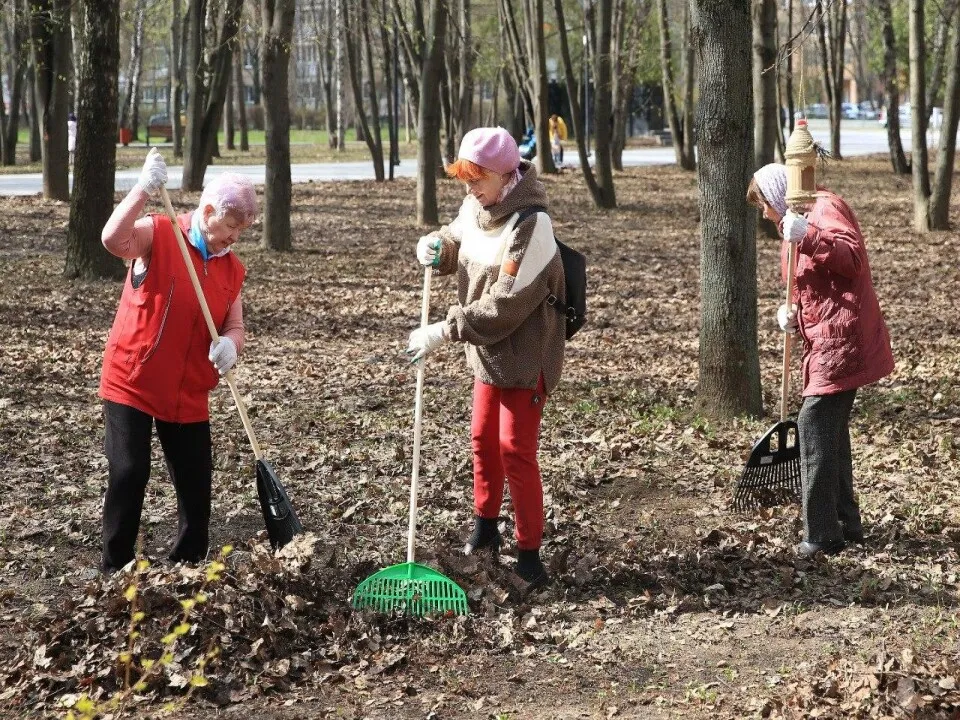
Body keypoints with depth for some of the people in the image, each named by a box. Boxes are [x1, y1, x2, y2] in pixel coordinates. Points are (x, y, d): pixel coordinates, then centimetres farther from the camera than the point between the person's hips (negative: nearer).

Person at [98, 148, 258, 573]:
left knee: (196, 484, 7)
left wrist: (229, 345, -15)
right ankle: (116, 573, 3)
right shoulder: (158, 235, -9)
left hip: (188, 395, 5)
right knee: (129, 474, -9)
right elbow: (113, 239, -29)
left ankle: (189, 567, 23)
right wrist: (144, 191, -37)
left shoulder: (232, 268, 7)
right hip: (131, 383, -5)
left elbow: (234, 328, 8)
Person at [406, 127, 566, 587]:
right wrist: (434, 246, -5)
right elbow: (455, 241, 20)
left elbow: (504, 306, -28)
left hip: (525, 356, -8)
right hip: (488, 351, 8)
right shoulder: (475, 207, -1)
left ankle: (529, 555, 4)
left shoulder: (530, 226, -26)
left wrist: (445, 331, -26)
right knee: (483, 439, 19)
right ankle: (485, 527, 38)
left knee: (515, 450, -5)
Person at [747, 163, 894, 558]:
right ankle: (846, 522, 20)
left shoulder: (825, 207, -7)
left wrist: (808, 239, -36)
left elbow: (851, 258, -24)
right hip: (828, 343, 11)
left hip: (841, 342, -11)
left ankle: (822, 534, -12)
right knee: (831, 428, 13)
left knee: (815, 424, -13)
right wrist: (793, 314, 6)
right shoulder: (799, 224, 24)